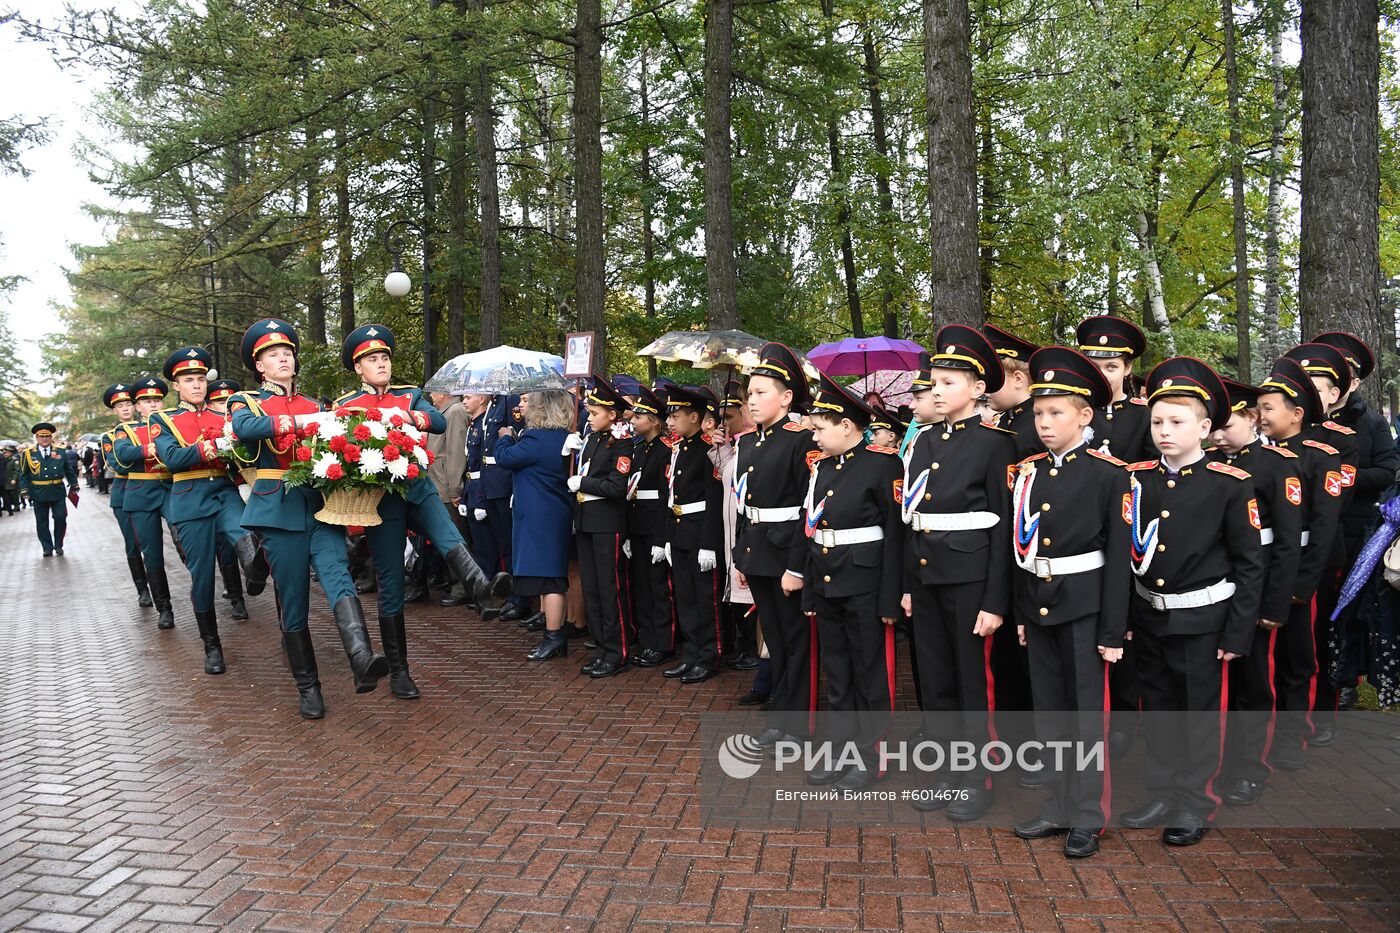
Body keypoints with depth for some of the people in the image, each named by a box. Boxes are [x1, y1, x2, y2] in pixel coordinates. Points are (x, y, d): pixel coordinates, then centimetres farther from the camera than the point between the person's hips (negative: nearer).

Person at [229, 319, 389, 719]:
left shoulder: (315, 406, 20)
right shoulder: (247, 401, 9)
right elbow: (244, 428, -16)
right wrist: (299, 422, -22)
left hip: (320, 505, 2)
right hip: (280, 509, -2)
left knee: (337, 575, -22)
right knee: (293, 603, 1)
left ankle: (362, 660, -43)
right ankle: (308, 688, 13)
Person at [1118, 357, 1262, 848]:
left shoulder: (1231, 484, -10)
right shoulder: (1137, 478, 1)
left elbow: (1249, 564, -8)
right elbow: (1126, 552, 5)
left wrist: (1238, 632, -10)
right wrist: (1121, 616, 4)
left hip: (1201, 619, -4)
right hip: (1148, 617, 4)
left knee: (1201, 711, 7)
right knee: (1159, 710, 15)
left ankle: (1196, 804, 23)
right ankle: (1163, 794, 30)